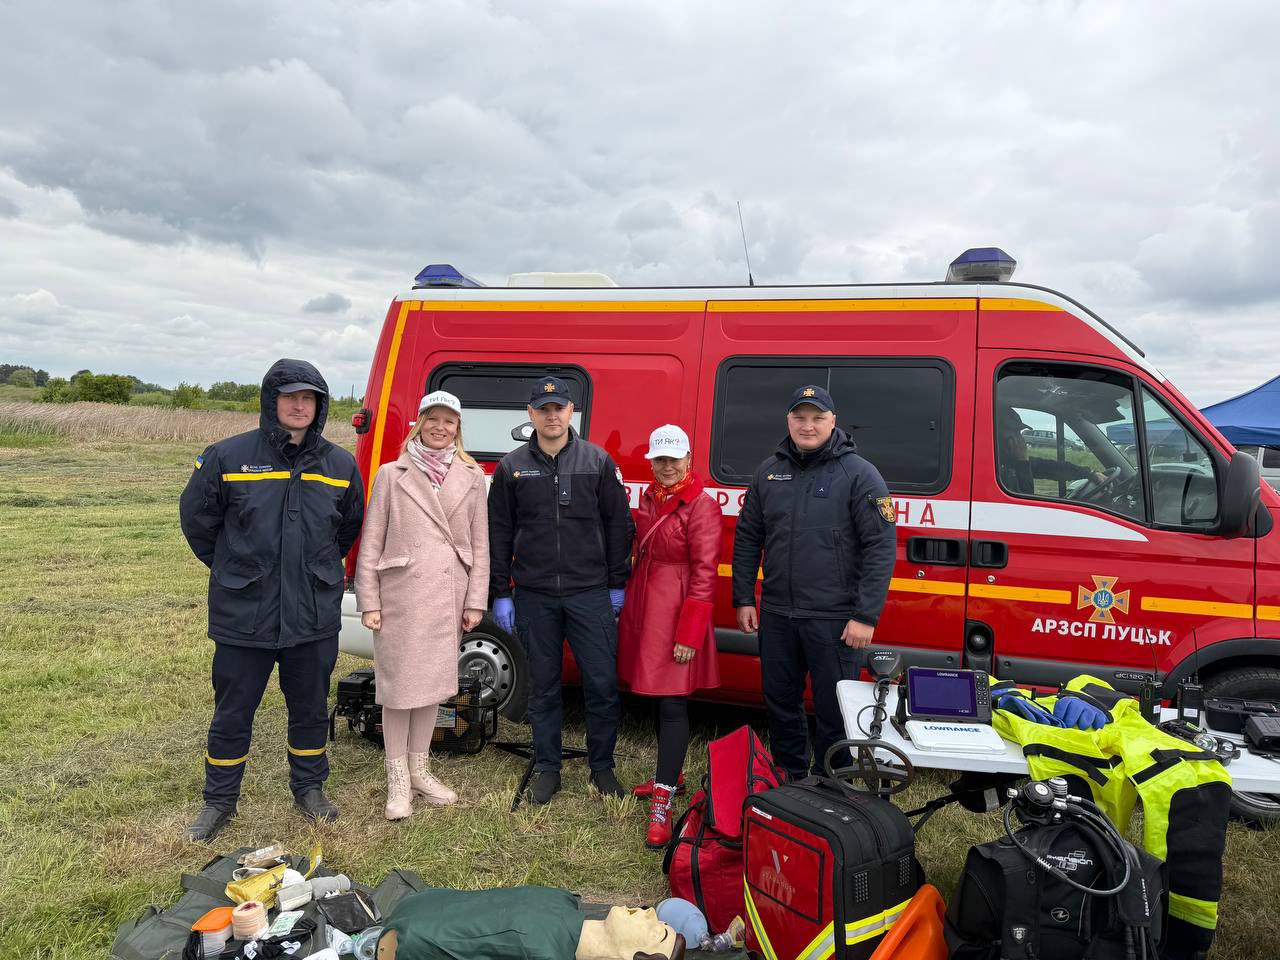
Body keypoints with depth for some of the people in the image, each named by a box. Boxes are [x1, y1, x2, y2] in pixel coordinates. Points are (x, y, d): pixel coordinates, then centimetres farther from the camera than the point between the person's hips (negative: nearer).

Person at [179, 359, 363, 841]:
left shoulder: (341, 465, 2)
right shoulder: (227, 456, -6)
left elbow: (349, 526, 18)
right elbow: (196, 518, 5)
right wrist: (232, 569, 11)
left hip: (315, 615, 2)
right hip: (243, 615, -2)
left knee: (311, 710, 16)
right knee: (232, 714, 11)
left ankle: (309, 788, 35)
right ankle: (219, 801, 30)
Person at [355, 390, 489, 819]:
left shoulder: (471, 477, 7)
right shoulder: (392, 474, 2)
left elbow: (480, 545, 7)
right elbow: (371, 542, 1)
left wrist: (475, 601, 3)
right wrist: (369, 602, -4)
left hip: (448, 596, 3)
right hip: (402, 591, -2)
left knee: (433, 681, 13)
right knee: (400, 684, 2)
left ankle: (419, 770, 28)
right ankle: (398, 781, 15)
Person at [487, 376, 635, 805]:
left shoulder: (597, 461, 2)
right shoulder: (512, 467, 5)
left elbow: (618, 525, 5)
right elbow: (498, 533, 6)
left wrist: (616, 585, 2)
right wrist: (500, 594, 3)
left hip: (590, 593, -1)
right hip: (534, 596, 1)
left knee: (602, 684, 2)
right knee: (543, 688, 10)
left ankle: (602, 766, 20)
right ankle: (547, 769, 25)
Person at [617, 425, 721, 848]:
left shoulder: (701, 506, -12)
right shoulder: (649, 499, 11)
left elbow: (704, 574, -15)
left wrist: (689, 634, -18)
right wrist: (631, 603, 15)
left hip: (677, 611, -8)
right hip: (643, 605, 8)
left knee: (672, 705, -6)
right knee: (657, 695, 17)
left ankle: (663, 803, -4)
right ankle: (671, 775, 33)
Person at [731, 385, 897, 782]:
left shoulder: (859, 474, -7)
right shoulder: (769, 471, 7)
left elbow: (882, 547, -10)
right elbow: (747, 538, 13)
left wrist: (866, 616, -15)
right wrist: (744, 599, 8)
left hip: (834, 619, -5)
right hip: (776, 615, 5)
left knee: (834, 711, 5)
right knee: (780, 703, 16)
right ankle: (788, 779, 36)